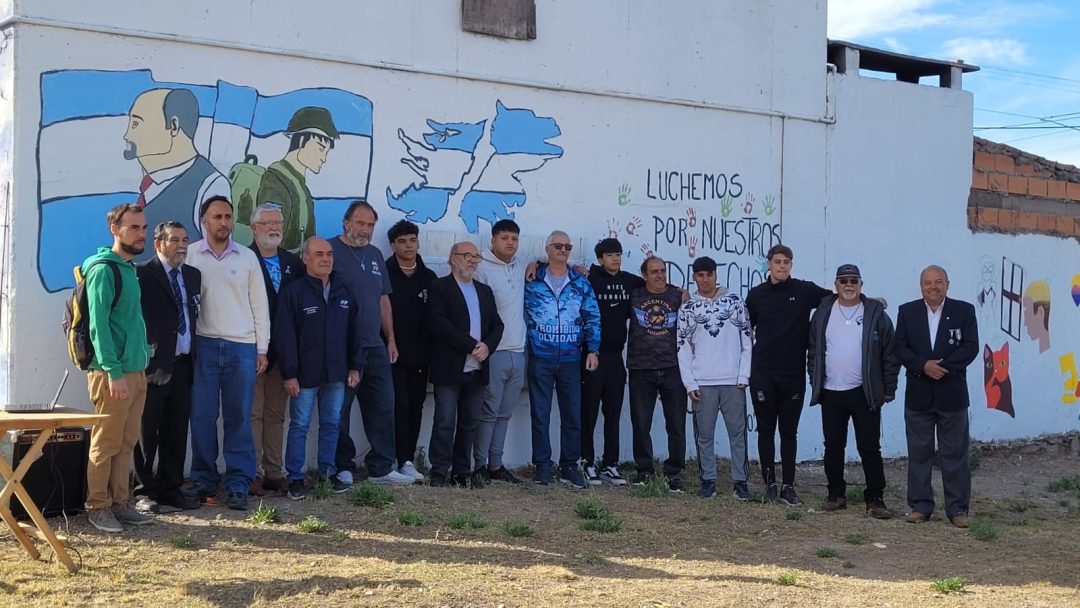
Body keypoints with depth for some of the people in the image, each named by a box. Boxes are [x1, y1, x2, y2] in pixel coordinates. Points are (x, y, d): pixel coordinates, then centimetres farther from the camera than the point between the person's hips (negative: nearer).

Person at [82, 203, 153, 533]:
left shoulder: (129, 268, 15)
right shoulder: (103, 269, -11)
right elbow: (98, 324, -17)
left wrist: (143, 359, 13)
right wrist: (114, 372, -20)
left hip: (136, 370, 8)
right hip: (112, 373, -8)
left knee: (126, 443, 11)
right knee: (105, 444, -1)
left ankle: (120, 502, 18)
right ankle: (98, 506, 7)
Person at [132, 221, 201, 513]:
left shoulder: (193, 275, 15)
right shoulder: (143, 274, -7)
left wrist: (194, 355, 9)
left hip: (182, 365, 6)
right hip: (154, 366, -6)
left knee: (177, 431, 10)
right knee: (148, 432, 2)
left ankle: (171, 489, 19)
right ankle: (146, 491, 11)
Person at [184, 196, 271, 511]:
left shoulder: (247, 257, 8)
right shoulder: (190, 255, 3)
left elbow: (259, 305, 10)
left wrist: (262, 349, 6)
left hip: (242, 347, 1)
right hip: (204, 345, -1)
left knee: (238, 418, 2)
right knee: (202, 416, 1)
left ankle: (238, 484, 6)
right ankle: (203, 480, 11)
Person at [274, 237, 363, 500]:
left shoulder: (344, 292, 9)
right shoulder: (293, 292, -7)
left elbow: (353, 331, 13)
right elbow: (285, 336, -10)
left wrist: (355, 366, 9)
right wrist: (289, 374, -13)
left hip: (336, 374, 5)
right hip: (305, 375, -5)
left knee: (331, 424, 11)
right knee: (299, 426, 2)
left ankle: (328, 473, 21)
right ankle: (295, 478, 9)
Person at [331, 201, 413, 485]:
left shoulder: (374, 254, 16)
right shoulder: (331, 250, -6)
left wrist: (390, 339, 16)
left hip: (375, 347, 7)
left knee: (382, 408, 7)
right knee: (339, 412, 1)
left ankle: (381, 468, 14)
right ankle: (342, 468, 10)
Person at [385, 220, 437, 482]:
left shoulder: (429, 278, 11)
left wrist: (431, 350, 4)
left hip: (419, 355, 4)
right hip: (392, 353, -4)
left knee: (415, 407, 7)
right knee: (400, 405, -8)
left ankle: (407, 459, 15)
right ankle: (404, 461, -5)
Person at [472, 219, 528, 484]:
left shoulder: (522, 267, 12)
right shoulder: (482, 268, -7)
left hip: (518, 353, 6)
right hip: (494, 352, -6)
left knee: (504, 414, 11)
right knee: (488, 412, -3)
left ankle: (495, 465, 18)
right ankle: (479, 465, 4)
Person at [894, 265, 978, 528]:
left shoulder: (964, 311, 0)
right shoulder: (907, 312, 4)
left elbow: (971, 347, -7)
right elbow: (900, 348, -2)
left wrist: (943, 366, -18)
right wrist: (924, 365, -17)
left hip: (952, 394, -1)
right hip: (918, 395, 1)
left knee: (955, 453, 3)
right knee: (919, 452, 6)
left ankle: (957, 508, 10)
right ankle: (920, 506, 14)